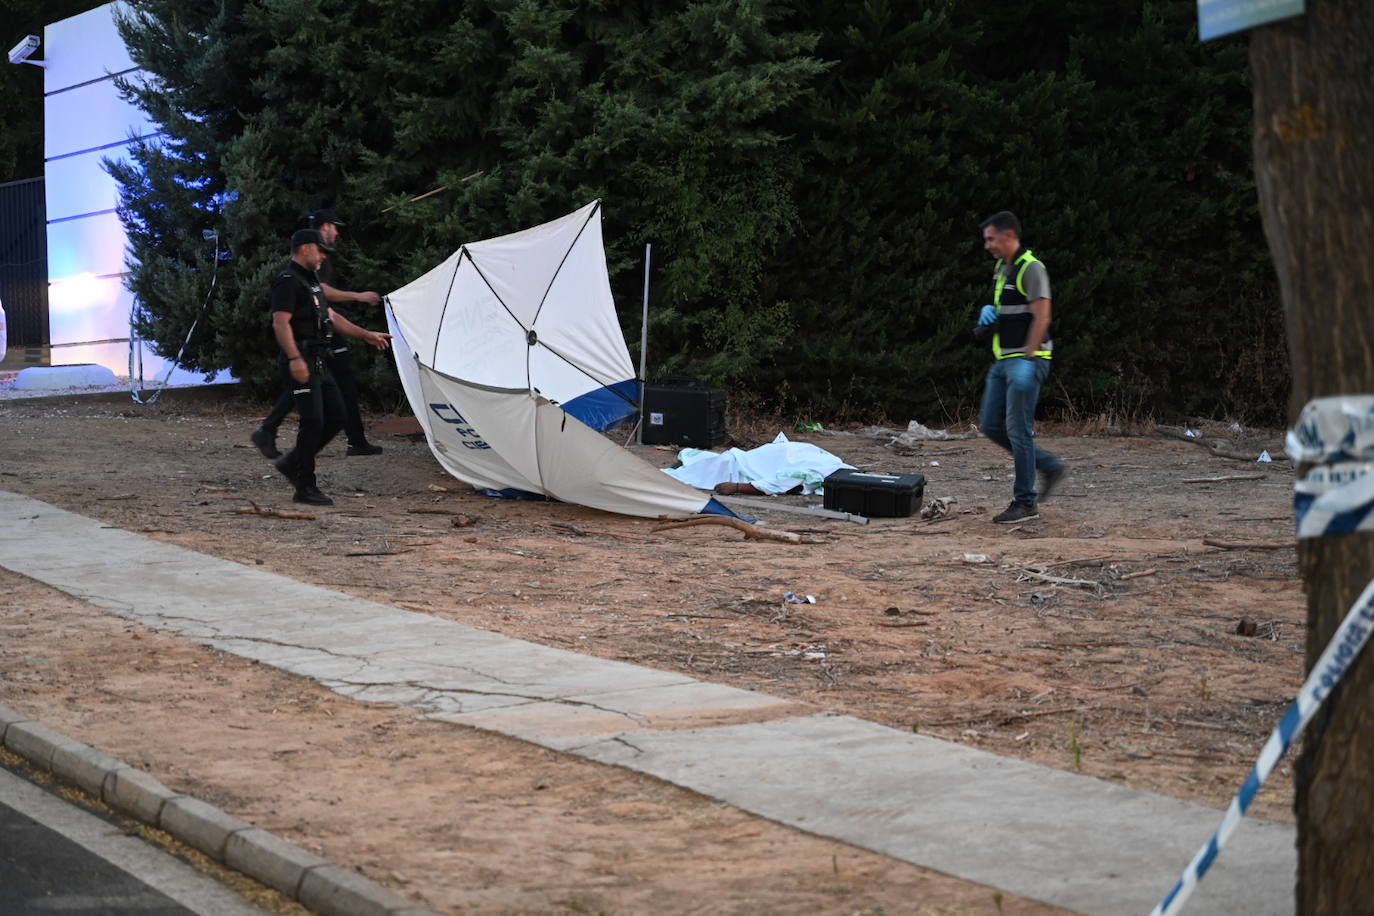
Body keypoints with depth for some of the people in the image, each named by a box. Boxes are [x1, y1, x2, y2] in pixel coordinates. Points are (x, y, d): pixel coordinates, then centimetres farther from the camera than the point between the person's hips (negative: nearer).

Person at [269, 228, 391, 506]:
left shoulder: (311, 282, 22)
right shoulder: (288, 282, -10)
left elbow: (331, 317, 27)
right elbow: (281, 323, -19)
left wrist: (366, 335, 22)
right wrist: (295, 358, -28)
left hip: (319, 363, 10)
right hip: (301, 364, -10)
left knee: (335, 418, 9)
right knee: (313, 421, -11)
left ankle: (292, 462, 19)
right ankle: (305, 488, -5)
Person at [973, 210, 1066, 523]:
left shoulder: (1031, 268, -13)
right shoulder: (1001, 267, 15)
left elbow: (1041, 317, -19)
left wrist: (1027, 361, -24)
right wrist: (988, 311, 6)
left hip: (1026, 359, -10)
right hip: (1004, 359, 10)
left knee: (1018, 429, -8)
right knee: (991, 425, 9)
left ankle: (1026, 502, -1)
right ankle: (1048, 466, 20)